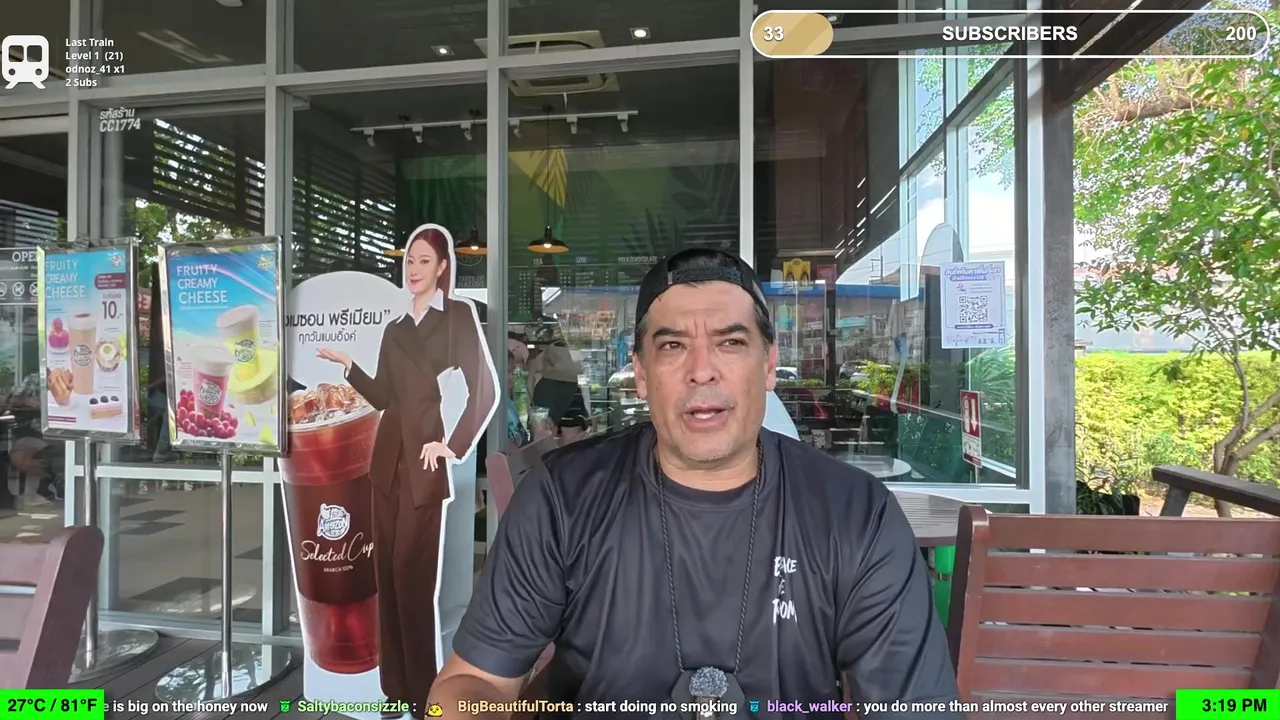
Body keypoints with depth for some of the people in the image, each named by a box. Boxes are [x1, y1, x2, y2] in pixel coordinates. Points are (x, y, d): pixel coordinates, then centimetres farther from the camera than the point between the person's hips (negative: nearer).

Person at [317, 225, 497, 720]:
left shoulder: (459, 315, -2)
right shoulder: (395, 328, 17)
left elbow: (485, 390, -9)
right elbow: (383, 397, 15)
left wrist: (455, 447, -10)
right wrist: (347, 365, 3)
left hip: (425, 462, -6)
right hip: (388, 458, 6)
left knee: (413, 575, -3)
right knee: (387, 571, 9)